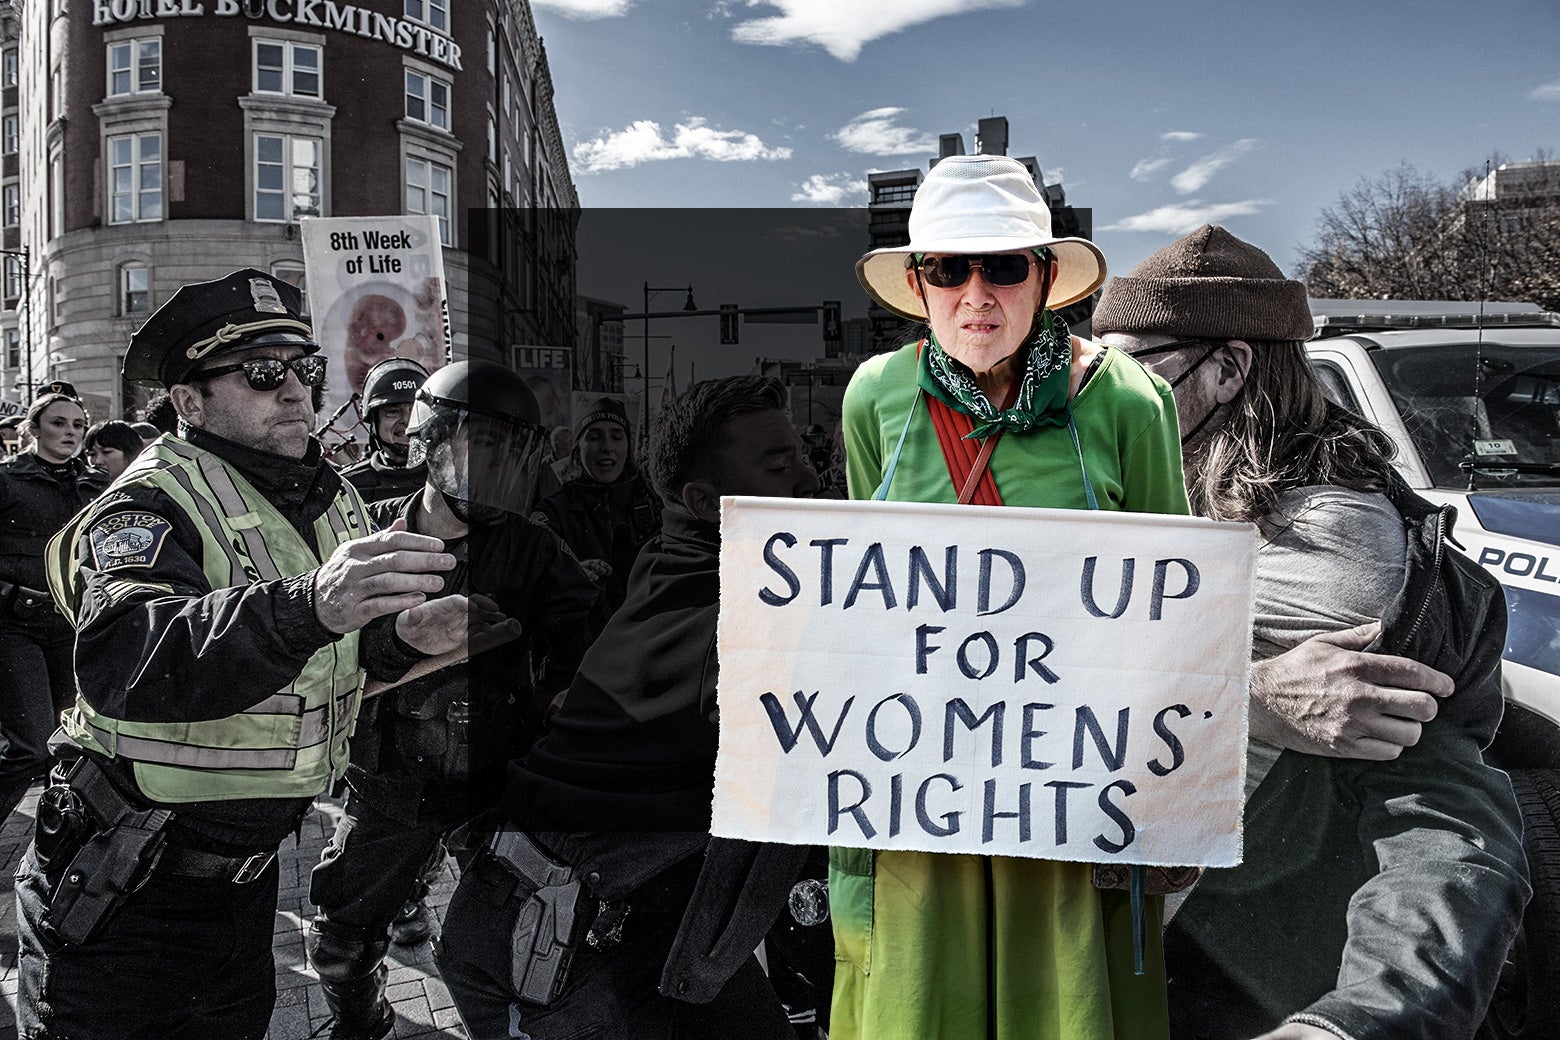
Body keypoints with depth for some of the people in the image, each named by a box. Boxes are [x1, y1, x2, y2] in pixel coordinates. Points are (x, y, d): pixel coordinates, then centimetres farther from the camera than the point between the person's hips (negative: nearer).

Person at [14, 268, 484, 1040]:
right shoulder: (152, 499, -21)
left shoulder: (336, 499, 2)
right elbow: (123, 662, -41)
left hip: (246, 880, 7)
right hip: (121, 894, -6)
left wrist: (404, 637, -9)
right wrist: (309, 605, -55)